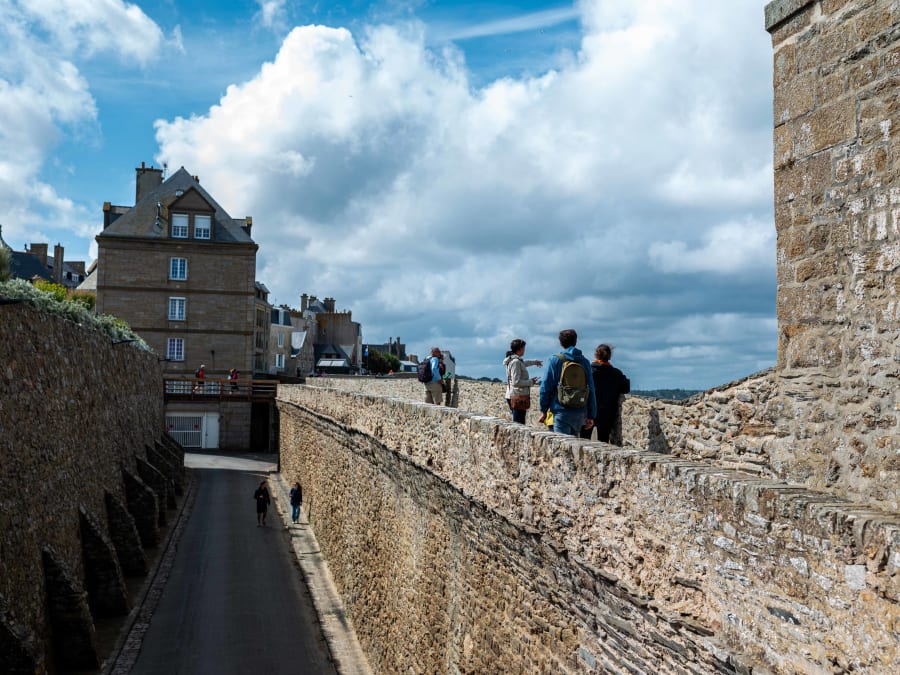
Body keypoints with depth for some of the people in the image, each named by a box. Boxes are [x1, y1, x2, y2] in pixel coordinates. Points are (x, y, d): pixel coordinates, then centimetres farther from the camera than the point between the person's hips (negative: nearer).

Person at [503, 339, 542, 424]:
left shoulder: (513, 360, 14)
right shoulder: (516, 362, -16)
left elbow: (523, 363, 38)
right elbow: (516, 382, -22)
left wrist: (535, 362, 54)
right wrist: (531, 382, -10)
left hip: (512, 396, 10)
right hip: (517, 397, -10)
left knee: (517, 423, 14)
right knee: (519, 424, -10)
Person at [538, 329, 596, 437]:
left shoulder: (554, 360, -2)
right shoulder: (585, 362, 7)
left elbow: (546, 387, -3)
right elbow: (591, 390, 7)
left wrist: (543, 410, 4)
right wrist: (591, 415, 11)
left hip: (562, 412, -4)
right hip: (580, 413, 4)